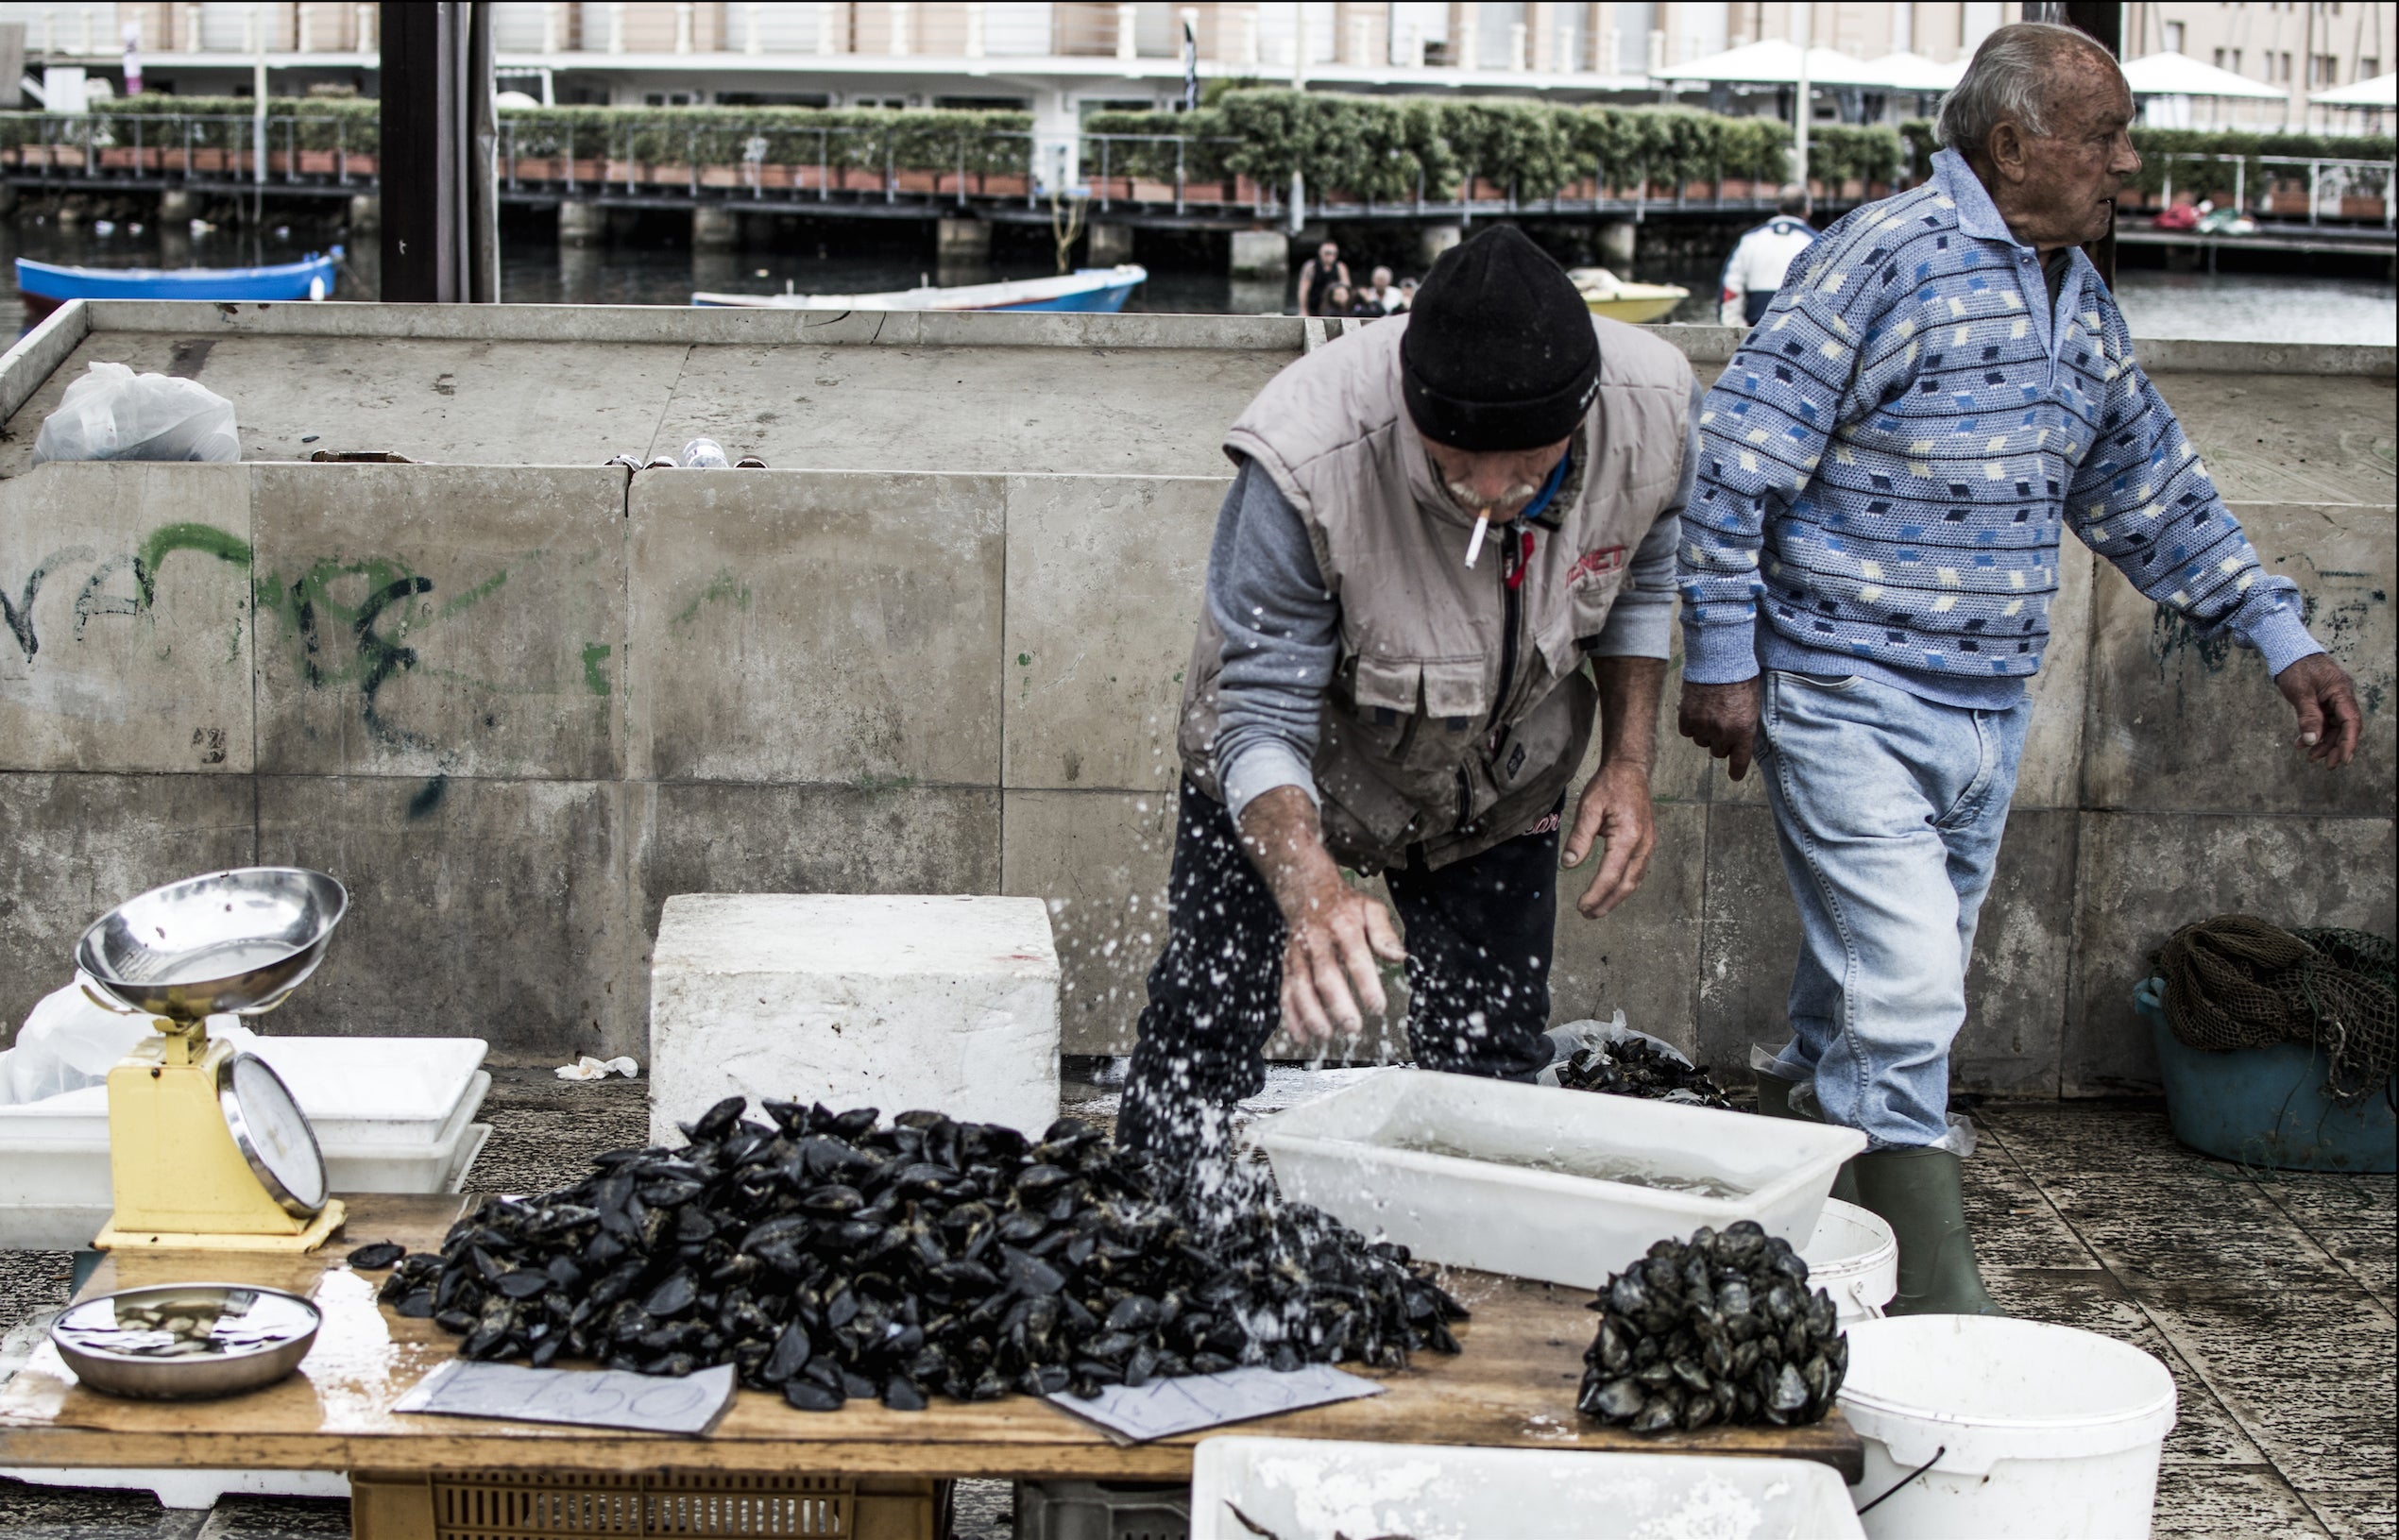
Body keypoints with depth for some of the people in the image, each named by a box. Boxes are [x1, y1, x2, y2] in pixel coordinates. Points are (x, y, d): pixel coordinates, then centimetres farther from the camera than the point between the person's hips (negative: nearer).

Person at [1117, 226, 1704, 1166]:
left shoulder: (1654, 410, -27)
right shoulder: (1305, 462, -40)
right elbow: (1261, 719, -32)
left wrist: (1629, 762, -9)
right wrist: (1311, 892, -49)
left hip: (1498, 787, 3)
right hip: (1299, 772, -3)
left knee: (1494, 1067, 5)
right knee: (1207, 1028, -1)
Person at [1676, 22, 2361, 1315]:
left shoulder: (2079, 297, 13)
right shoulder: (1886, 261, -13)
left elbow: (2150, 494, 22)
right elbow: (1738, 460, -14)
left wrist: (2280, 638, 18)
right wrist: (1720, 660, -15)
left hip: (1987, 716, 8)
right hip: (1850, 707, -8)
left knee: (1866, 1014, 12)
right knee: (1905, 1002, -13)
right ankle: (1937, 1310, -6)